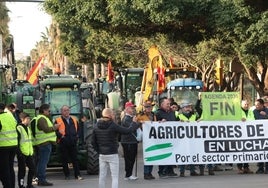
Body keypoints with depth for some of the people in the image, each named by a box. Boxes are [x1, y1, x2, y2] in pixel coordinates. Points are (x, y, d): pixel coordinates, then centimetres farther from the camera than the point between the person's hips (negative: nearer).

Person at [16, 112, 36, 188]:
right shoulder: (18, 128, -10)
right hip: (22, 153, -8)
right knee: (22, 170, -3)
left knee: (32, 168, 10)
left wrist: (32, 150, 21)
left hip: (29, 153, 8)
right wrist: (19, 152, -19)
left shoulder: (28, 128, 17)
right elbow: (16, 141, -15)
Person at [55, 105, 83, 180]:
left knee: (75, 159, 3)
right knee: (64, 160, 2)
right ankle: (67, 175, 11)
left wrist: (77, 136, 7)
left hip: (73, 143, 3)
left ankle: (77, 175, 5)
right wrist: (60, 136, -17)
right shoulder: (58, 121, 1)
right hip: (63, 144, -3)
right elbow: (55, 131, -5)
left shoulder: (74, 120, 16)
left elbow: (78, 129, 22)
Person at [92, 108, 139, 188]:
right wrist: (135, 123, 5)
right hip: (112, 155, -6)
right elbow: (128, 131, -11)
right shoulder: (113, 126, -15)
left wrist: (99, 151, 15)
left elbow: (93, 141, 7)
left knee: (102, 176, 11)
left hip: (102, 155, 6)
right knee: (115, 177, -1)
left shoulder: (96, 126, 3)